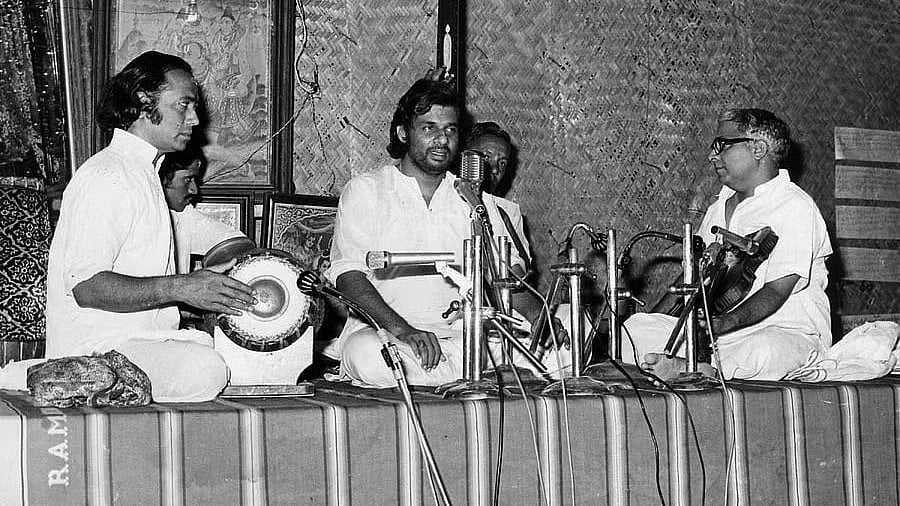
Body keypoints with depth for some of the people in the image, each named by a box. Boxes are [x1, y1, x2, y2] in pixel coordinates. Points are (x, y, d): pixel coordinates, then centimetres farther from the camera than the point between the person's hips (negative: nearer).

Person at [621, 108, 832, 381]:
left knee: (764, 351, -43)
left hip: (787, 331, -8)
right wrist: (655, 318, 3)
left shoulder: (795, 208, -8)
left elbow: (776, 292, -18)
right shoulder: (718, 210, 20)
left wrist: (720, 324, -33)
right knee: (636, 326, -11)